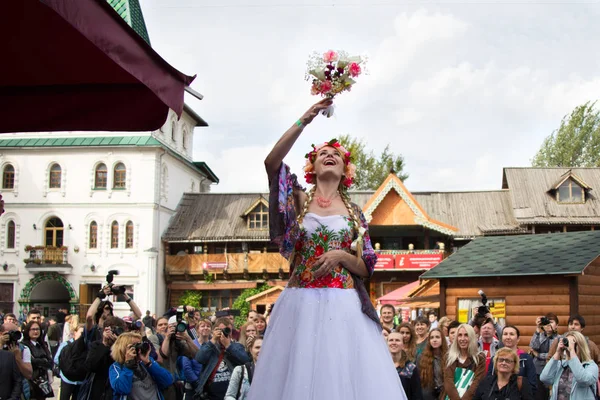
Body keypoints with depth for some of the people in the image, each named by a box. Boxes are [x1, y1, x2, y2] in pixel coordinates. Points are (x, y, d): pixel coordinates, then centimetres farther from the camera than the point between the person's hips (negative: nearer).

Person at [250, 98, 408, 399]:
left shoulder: (354, 213, 12)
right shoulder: (299, 200, 8)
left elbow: (366, 268, 9)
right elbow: (271, 162, -10)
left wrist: (341, 256, -12)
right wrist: (306, 119, -12)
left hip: (343, 306, 1)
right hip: (302, 304, -1)